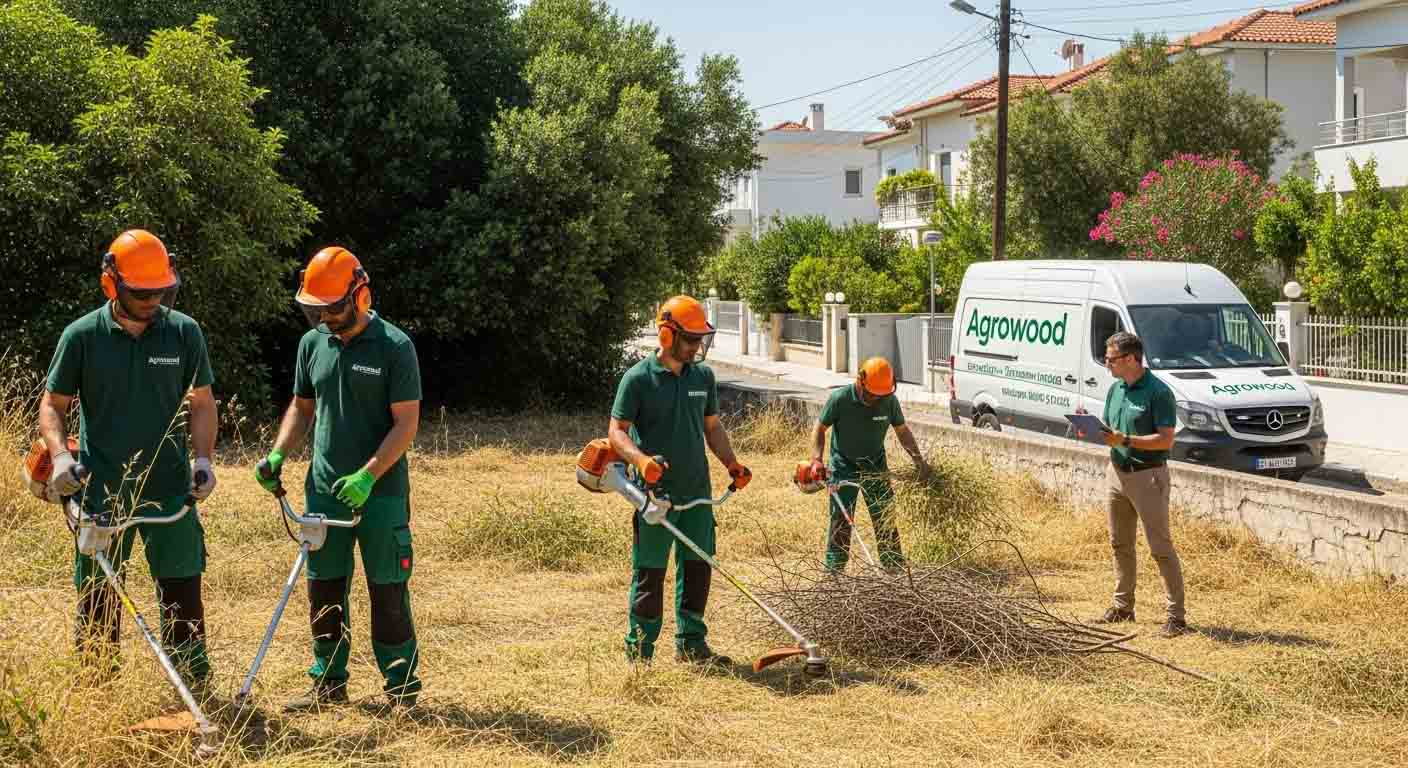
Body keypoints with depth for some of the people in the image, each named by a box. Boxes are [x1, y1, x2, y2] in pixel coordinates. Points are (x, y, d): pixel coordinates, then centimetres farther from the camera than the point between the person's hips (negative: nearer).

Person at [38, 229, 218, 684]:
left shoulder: (184, 332, 1)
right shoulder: (82, 336, -3)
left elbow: (201, 402, 9)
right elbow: (53, 404, 4)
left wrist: (203, 459, -3)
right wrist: (60, 457, -13)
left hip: (169, 487, 1)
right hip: (101, 490, -1)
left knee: (182, 590, 5)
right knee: (98, 598, 8)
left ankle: (194, 690, 16)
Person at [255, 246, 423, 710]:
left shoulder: (394, 347, -9)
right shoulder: (312, 344, 7)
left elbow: (406, 423, -12)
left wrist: (367, 476, -20)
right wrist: (277, 455, 3)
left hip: (381, 493, -5)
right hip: (324, 490, 5)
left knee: (388, 594, 0)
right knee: (323, 590, 10)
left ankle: (402, 689, 10)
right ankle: (328, 684, 22)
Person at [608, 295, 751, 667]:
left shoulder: (703, 376, 9)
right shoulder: (638, 378, -8)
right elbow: (616, 431, -9)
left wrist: (732, 464, 4)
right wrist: (641, 459, -27)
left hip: (698, 494, 5)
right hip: (656, 494, -5)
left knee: (698, 569, 9)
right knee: (650, 573, 1)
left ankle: (691, 643, 20)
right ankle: (639, 649, 12)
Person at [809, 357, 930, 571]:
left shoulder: (890, 400, -12)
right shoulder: (839, 399, -20)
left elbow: (902, 430, 4)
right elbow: (820, 428, -8)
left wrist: (917, 458, -5)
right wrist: (816, 460, -19)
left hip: (875, 466, 2)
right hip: (844, 467, -2)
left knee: (885, 519, 5)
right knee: (840, 519, -3)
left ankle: (895, 568, 13)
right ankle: (834, 569, 4)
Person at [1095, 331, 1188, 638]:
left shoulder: (1158, 392, -15)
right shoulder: (1115, 390, 10)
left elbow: (1166, 440, -19)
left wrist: (1125, 440, -25)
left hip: (1147, 476, -8)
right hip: (1117, 473, 8)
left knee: (1161, 547, -5)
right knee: (1120, 544, 15)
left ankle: (1177, 615, -1)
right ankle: (1123, 606, 27)